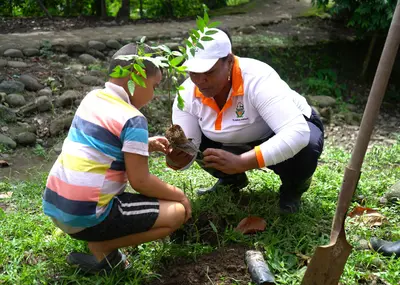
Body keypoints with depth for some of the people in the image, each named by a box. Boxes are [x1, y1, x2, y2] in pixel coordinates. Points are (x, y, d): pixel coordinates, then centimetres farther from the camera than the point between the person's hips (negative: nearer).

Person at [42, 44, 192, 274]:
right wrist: (178, 194, 4)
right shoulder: (133, 120, -14)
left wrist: (146, 145, 16)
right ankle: (100, 249, -3)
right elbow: (140, 182, -12)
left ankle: (99, 239, 13)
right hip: (85, 217, -8)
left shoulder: (92, 98, 9)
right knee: (178, 212, 0)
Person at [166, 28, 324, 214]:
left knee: (304, 149, -38)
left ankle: (293, 187, -1)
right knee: (194, 142, -17)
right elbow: (185, 153, -18)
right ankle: (232, 180, 12)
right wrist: (175, 159, -44)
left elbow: (297, 133, -47)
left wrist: (240, 163, -55)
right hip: (238, 144, 5)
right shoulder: (187, 94, -20)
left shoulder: (257, 79, -36)